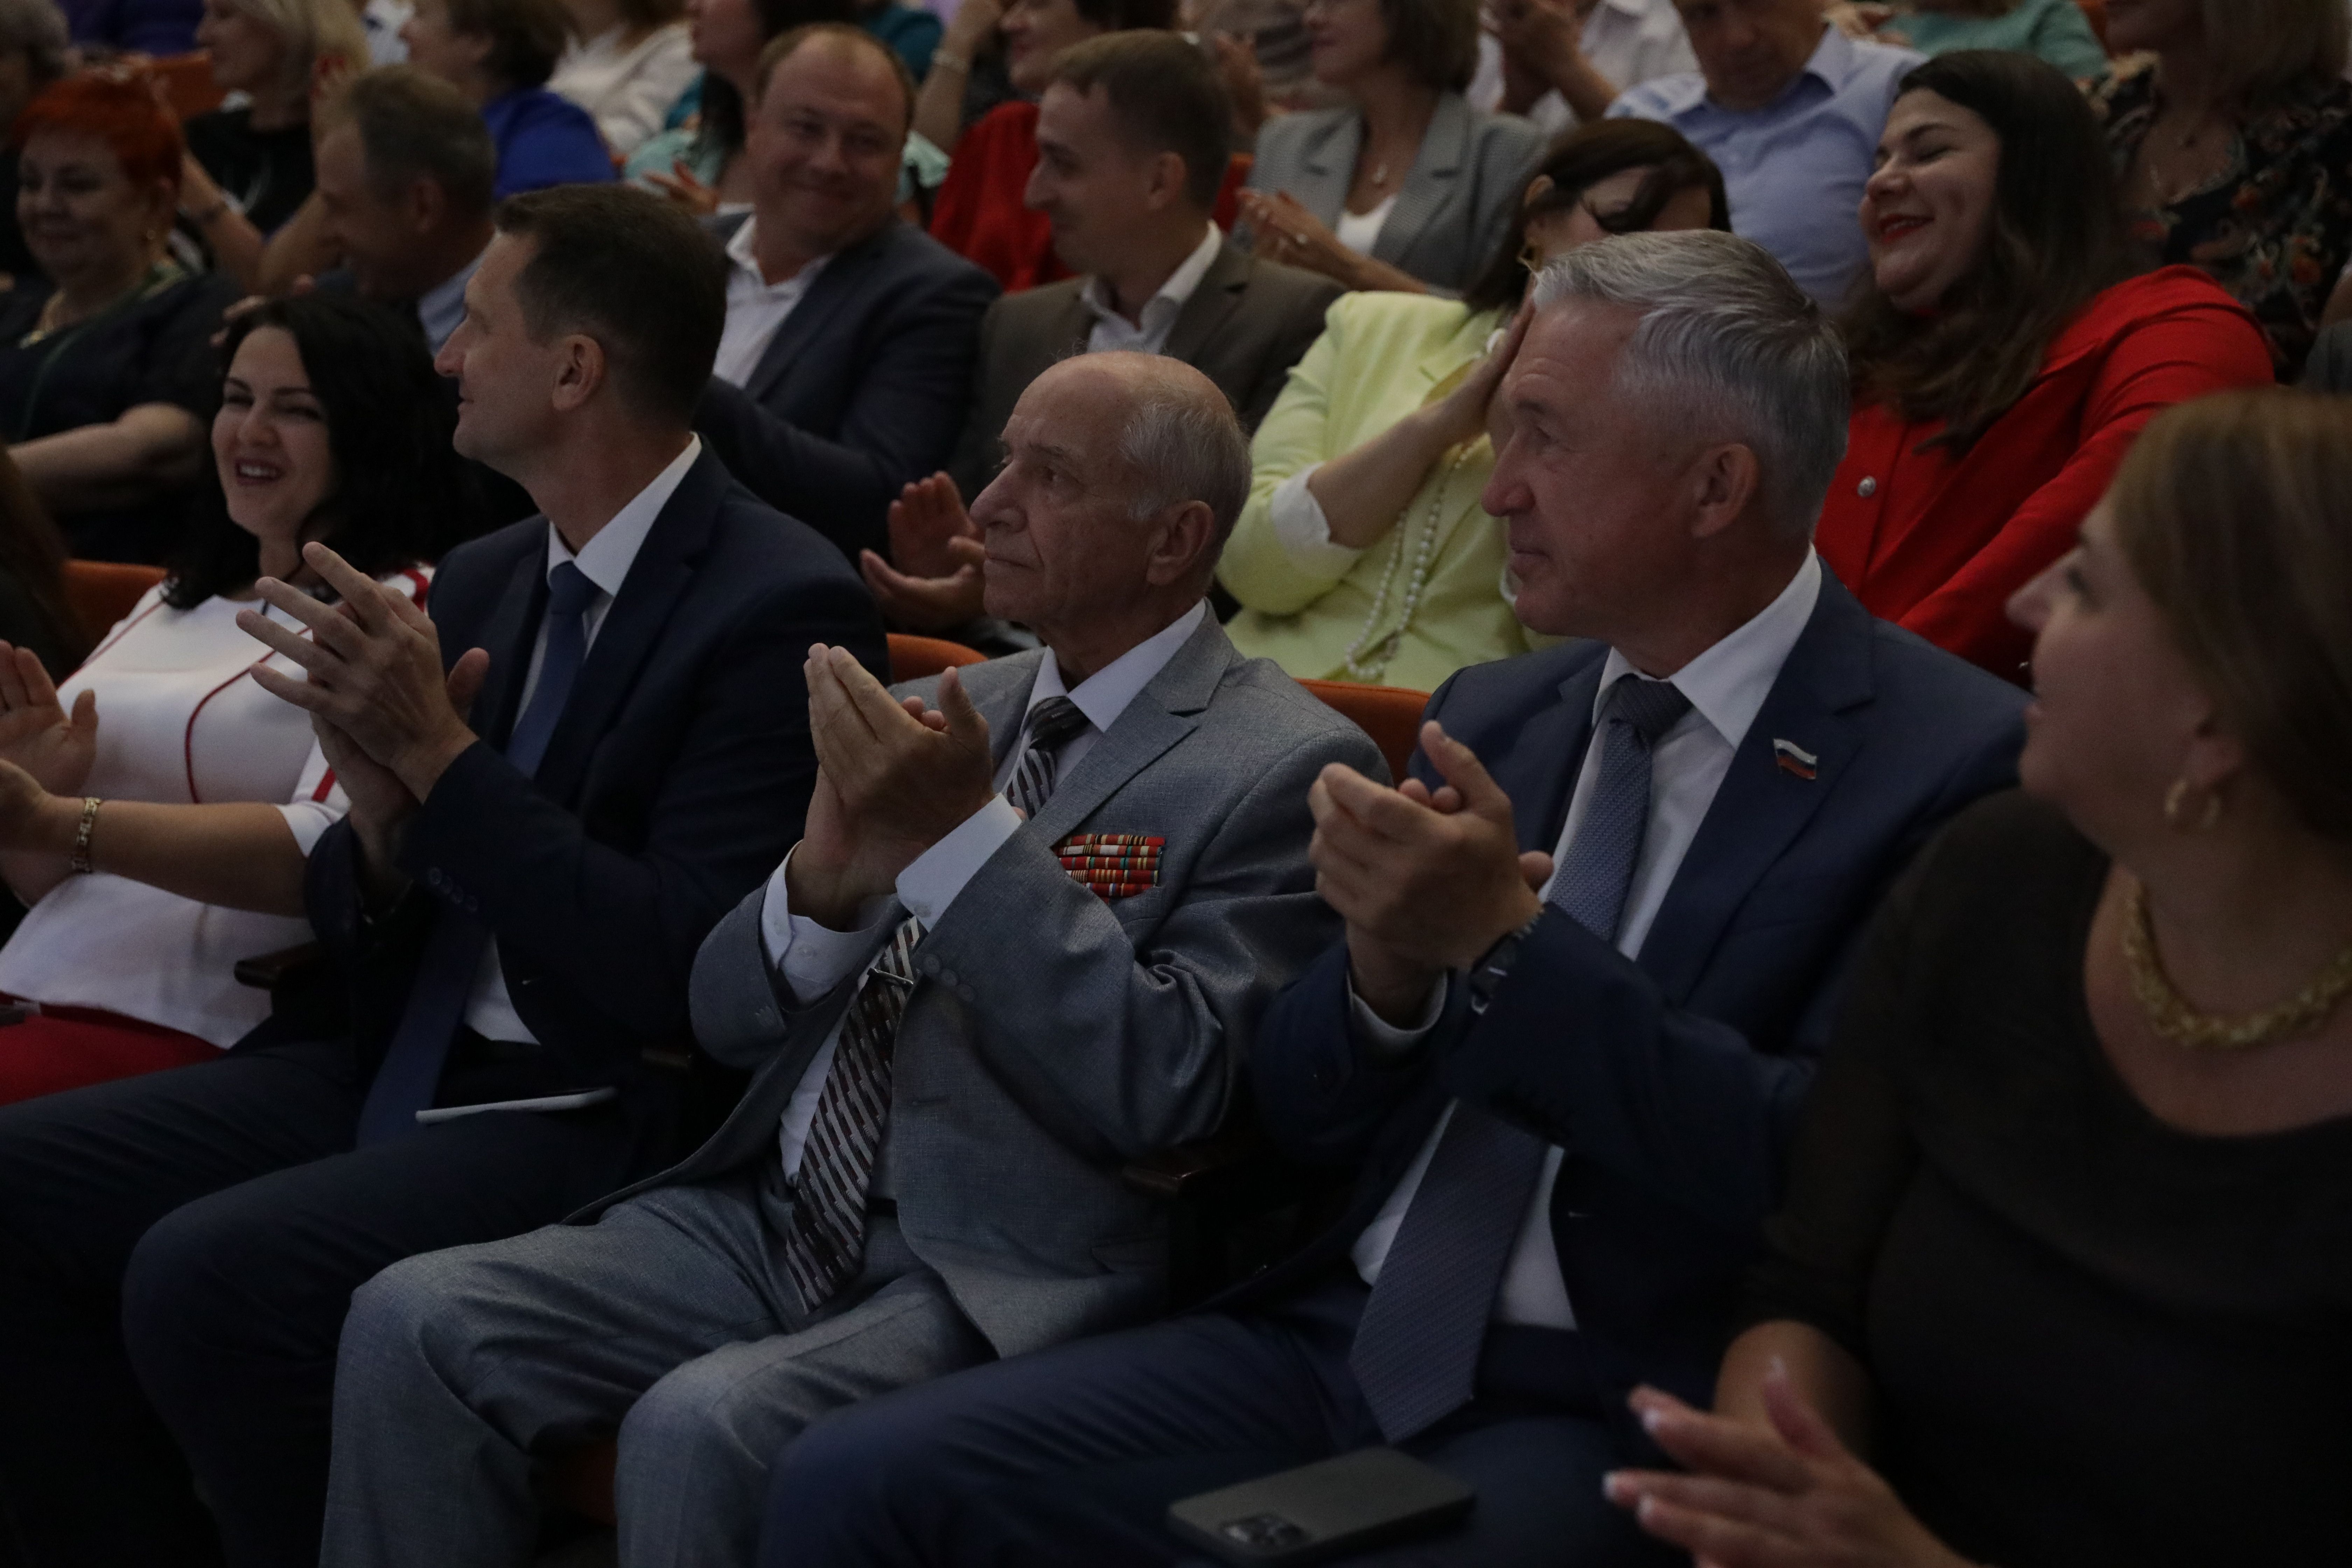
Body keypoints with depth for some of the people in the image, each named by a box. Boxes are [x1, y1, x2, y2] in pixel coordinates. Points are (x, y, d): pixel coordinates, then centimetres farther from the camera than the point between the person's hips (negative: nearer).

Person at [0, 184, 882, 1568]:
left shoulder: (784, 607, -13)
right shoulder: (484, 582, 10)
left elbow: (684, 977, -20)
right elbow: (363, 929, 14)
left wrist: (444, 756, -20)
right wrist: (385, 821, -10)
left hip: (620, 1118, -8)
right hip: (408, 1067, 8)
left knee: (207, 1274, -26)